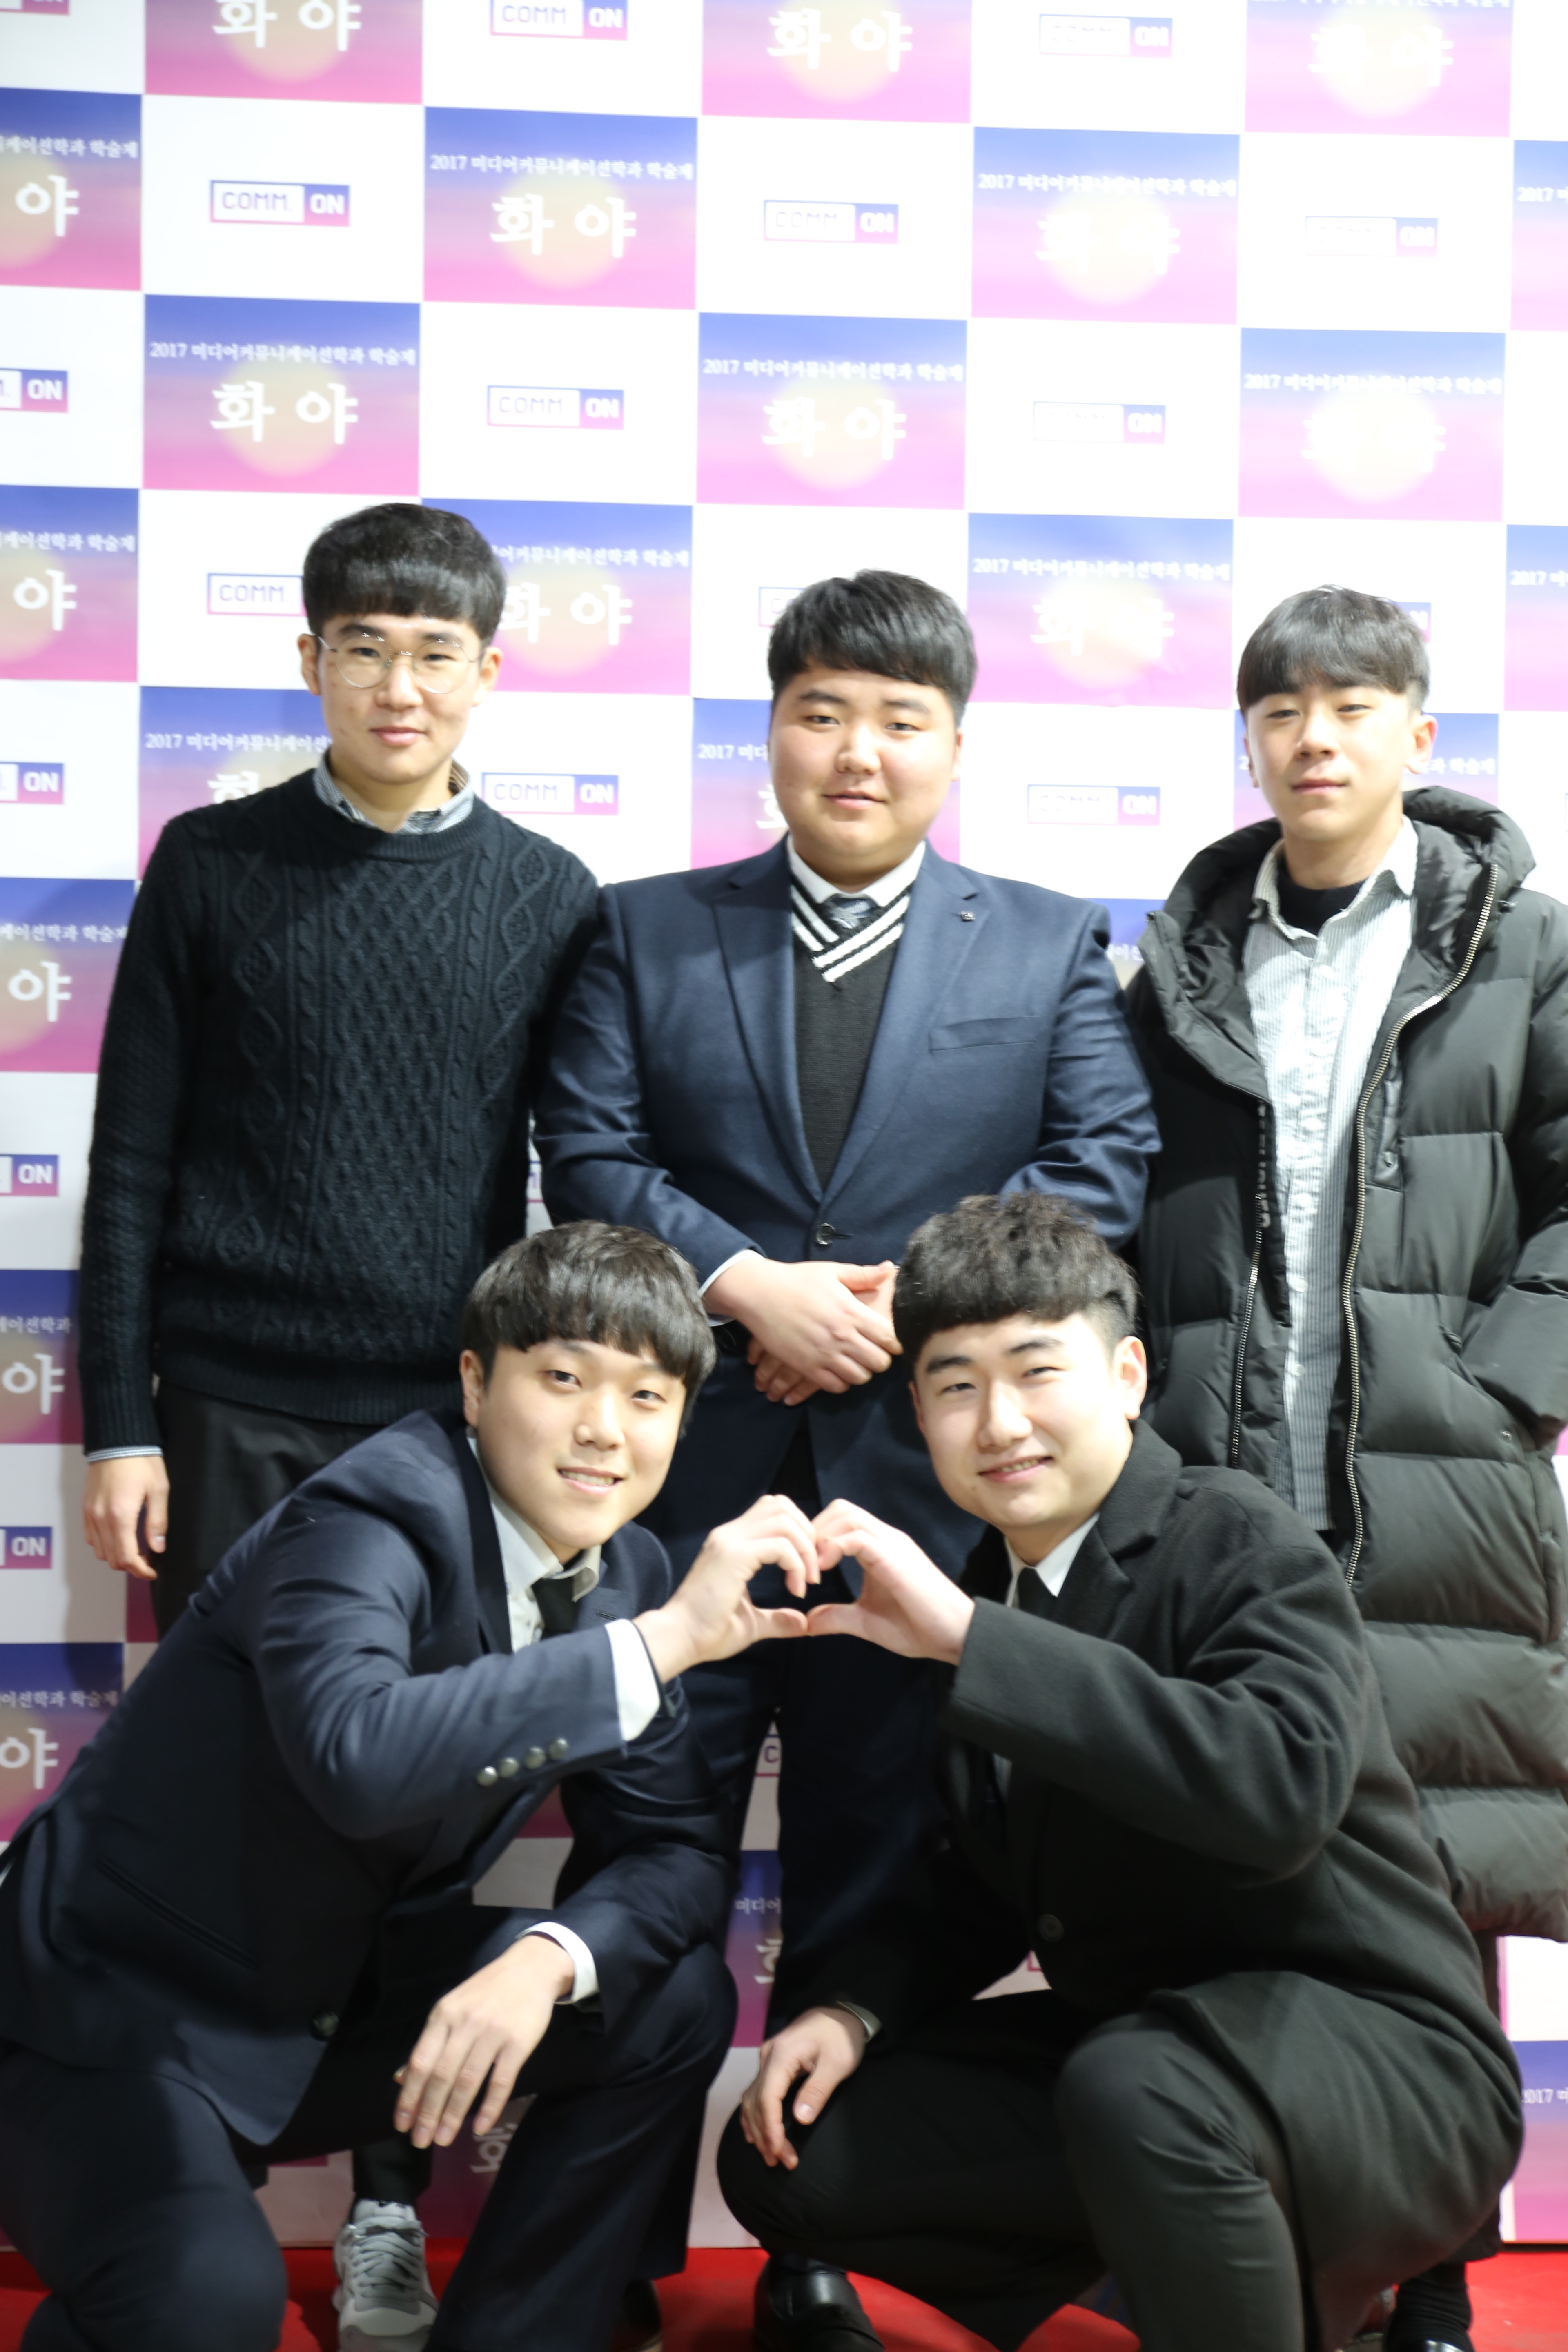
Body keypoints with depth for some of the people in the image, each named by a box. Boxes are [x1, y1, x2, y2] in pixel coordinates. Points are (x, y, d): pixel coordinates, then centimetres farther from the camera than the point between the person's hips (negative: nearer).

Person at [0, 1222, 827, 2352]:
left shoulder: (628, 1574, -2)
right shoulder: (374, 1515, -24)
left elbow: (673, 1847, -1)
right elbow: (356, 1755, -44)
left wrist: (545, 1960, -22)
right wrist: (661, 1640, -40)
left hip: (343, 1999, 7)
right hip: (123, 2009, -7)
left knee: (677, 2004, -6)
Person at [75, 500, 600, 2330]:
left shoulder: (548, 900, 5)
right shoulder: (213, 867, 3)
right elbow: (132, 1162, 3)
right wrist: (118, 1421, -2)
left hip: (459, 1423, 1)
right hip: (238, 1419, 0)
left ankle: (392, 2196, 18)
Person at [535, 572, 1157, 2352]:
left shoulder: (1054, 948, 9)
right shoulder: (647, 932, 9)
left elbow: (1097, 1171, 0)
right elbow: (589, 1153, 0)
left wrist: (907, 1300, -11)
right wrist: (753, 1286, -14)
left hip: (921, 1471, 0)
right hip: (685, 1464, 0)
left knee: (869, 1886, 9)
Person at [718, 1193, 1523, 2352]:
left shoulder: (1239, 1540, -15)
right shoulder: (985, 1599, 6)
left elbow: (1283, 1786, -36)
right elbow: (985, 1884, 17)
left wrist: (971, 1640, -35)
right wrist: (854, 2009, -2)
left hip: (1377, 2054, -8)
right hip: (1127, 2038, 9)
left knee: (1134, 2090, -39)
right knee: (781, 2157, 1)